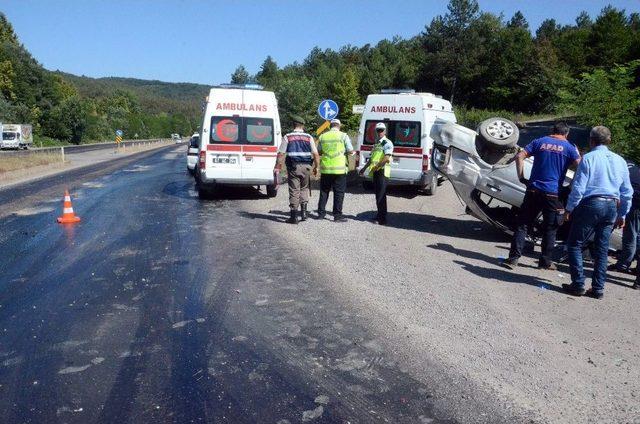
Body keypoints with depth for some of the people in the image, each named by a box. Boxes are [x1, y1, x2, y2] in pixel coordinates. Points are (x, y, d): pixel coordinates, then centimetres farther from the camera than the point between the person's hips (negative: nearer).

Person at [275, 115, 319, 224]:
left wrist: (277, 167, 0)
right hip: (306, 166, 2)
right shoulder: (309, 137, 4)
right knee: (304, 189, 18)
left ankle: (294, 216, 3)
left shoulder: (287, 137, 0)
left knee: (294, 191, 2)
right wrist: (316, 167, 10)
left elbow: (281, 154, -5)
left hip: (293, 166, -2)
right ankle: (303, 212, 12)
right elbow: (315, 154, 1)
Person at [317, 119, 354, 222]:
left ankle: (321, 213, 17)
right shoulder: (343, 136, -4)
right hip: (339, 169, -3)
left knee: (324, 191, 14)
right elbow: (350, 151, -4)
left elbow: (319, 152, 12)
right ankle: (337, 215, 2)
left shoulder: (323, 136, 6)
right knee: (339, 192, 3)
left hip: (325, 169, 3)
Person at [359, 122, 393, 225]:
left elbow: (386, 158, -19)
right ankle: (380, 215, 22)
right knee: (378, 194, 13)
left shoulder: (387, 143, -7)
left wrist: (376, 166, -21)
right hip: (375, 172, 9)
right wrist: (364, 168, 26)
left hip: (383, 171, -9)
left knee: (381, 195, -12)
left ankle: (383, 219, -11)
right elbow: (371, 158, 27)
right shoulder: (376, 144, 20)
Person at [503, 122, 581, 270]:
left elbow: (519, 156, 0)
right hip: (553, 194, -1)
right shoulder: (569, 148, 3)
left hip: (533, 190, 1)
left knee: (522, 224, 6)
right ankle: (545, 261, 14)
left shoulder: (540, 142, 7)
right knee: (550, 229, 9)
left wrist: (521, 177, 2)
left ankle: (513, 257, 2)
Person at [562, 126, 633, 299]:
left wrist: (569, 208, -3)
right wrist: (622, 214, 23)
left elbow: (578, 187, -11)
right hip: (612, 207, 6)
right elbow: (627, 192, 15)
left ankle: (578, 284, 0)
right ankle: (598, 288, 14)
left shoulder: (589, 158, -6)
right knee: (602, 249, 12)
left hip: (591, 204, -6)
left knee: (575, 245, 4)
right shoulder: (620, 161, 12)